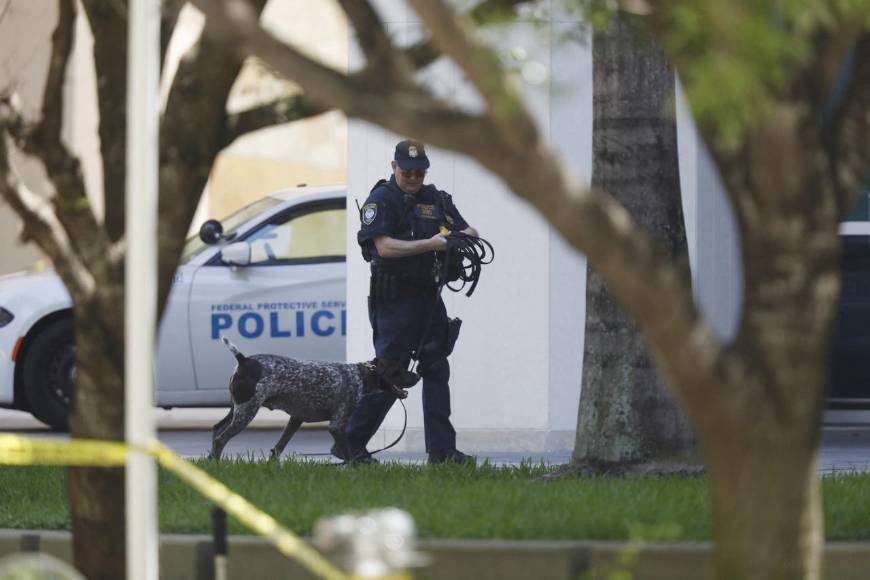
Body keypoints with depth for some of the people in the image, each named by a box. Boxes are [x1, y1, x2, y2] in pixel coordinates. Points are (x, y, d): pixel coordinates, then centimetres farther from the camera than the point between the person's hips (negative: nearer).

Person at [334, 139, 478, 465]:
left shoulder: (435, 199, 13)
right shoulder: (381, 200, -7)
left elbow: (469, 231, 14)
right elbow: (385, 246, -19)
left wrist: (462, 236, -11)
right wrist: (430, 245, -25)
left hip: (429, 297, 7)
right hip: (395, 300, -7)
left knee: (436, 371, 6)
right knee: (388, 375, -7)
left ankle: (441, 449, 8)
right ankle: (350, 444, 0)